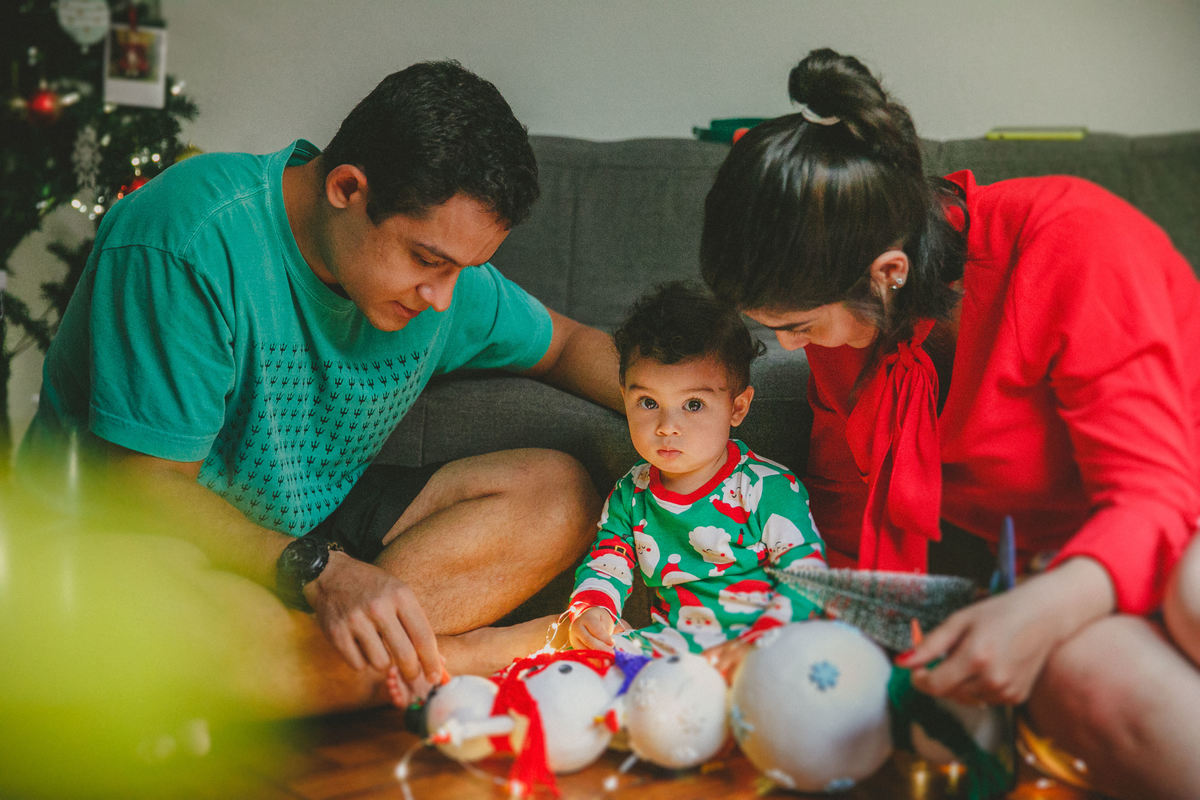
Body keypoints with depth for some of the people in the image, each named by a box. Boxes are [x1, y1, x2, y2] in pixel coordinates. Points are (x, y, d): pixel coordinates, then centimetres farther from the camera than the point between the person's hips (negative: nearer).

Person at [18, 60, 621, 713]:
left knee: (561, 492, -10)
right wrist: (322, 572, -39)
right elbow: (144, 483, -26)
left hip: (314, 525, 7)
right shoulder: (189, 245, -27)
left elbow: (563, 343, 14)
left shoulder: (442, 261, -3)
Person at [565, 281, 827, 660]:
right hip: (669, 640, 4)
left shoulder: (770, 489, -8)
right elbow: (605, 566, 12)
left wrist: (755, 644, -26)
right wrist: (590, 610, -13)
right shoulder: (630, 495, 8)